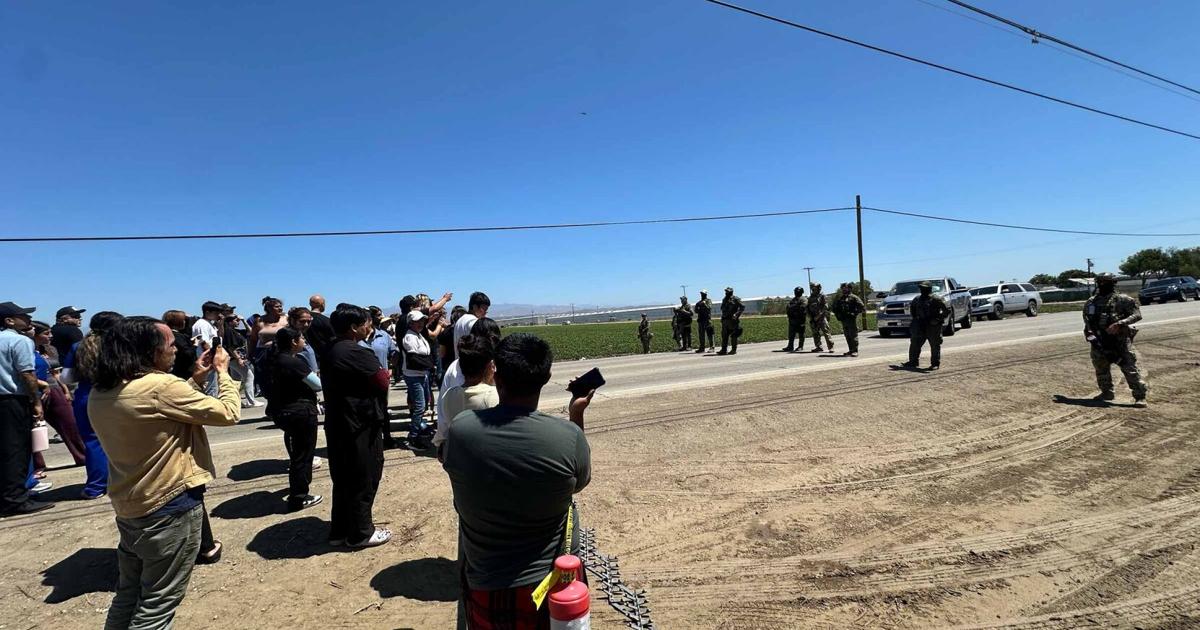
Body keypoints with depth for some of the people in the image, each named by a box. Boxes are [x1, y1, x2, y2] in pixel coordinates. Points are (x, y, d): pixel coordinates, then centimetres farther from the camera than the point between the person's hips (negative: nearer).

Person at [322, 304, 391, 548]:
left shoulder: (330, 352, 10)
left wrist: (375, 373, 4)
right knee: (363, 480, 5)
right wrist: (384, 372, 1)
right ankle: (360, 533, 16)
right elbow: (382, 383, -19)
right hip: (360, 426, -9)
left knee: (344, 479, 19)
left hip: (338, 424, 10)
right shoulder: (357, 353, -21)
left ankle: (339, 530, 29)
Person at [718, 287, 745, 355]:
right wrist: (722, 318, 13)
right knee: (724, 335, 5)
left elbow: (742, 307, -7)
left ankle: (734, 350, 0)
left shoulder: (735, 299, -3)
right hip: (725, 320, 7)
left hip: (732, 320, -7)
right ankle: (724, 349, 8)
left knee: (733, 335, -4)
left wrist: (736, 314, -16)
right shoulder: (724, 300, 17)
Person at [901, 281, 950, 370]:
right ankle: (913, 362, 16)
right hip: (920, 326, 6)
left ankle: (935, 364, 10)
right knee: (914, 343, 7)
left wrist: (939, 319, -16)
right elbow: (912, 308, 29)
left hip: (933, 326, -6)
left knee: (935, 345, 0)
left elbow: (947, 310, -12)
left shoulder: (936, 299, -10)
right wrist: (915, 318, 17)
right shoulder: (917, 299, 9)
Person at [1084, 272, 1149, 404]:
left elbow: (1137, 315, -9)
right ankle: (1107, 392, 29)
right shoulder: (1091, 302, 9)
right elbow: (1086, 319, 17)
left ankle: (1140, 396, -1)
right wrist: (1089, 333, 1)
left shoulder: (1122, 299, -4)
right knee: (1101, 369, 14)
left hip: (1120, 340, -5)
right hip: (1100, 341, 5)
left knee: (1131, 369, -6)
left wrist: (1119, 324, -22)